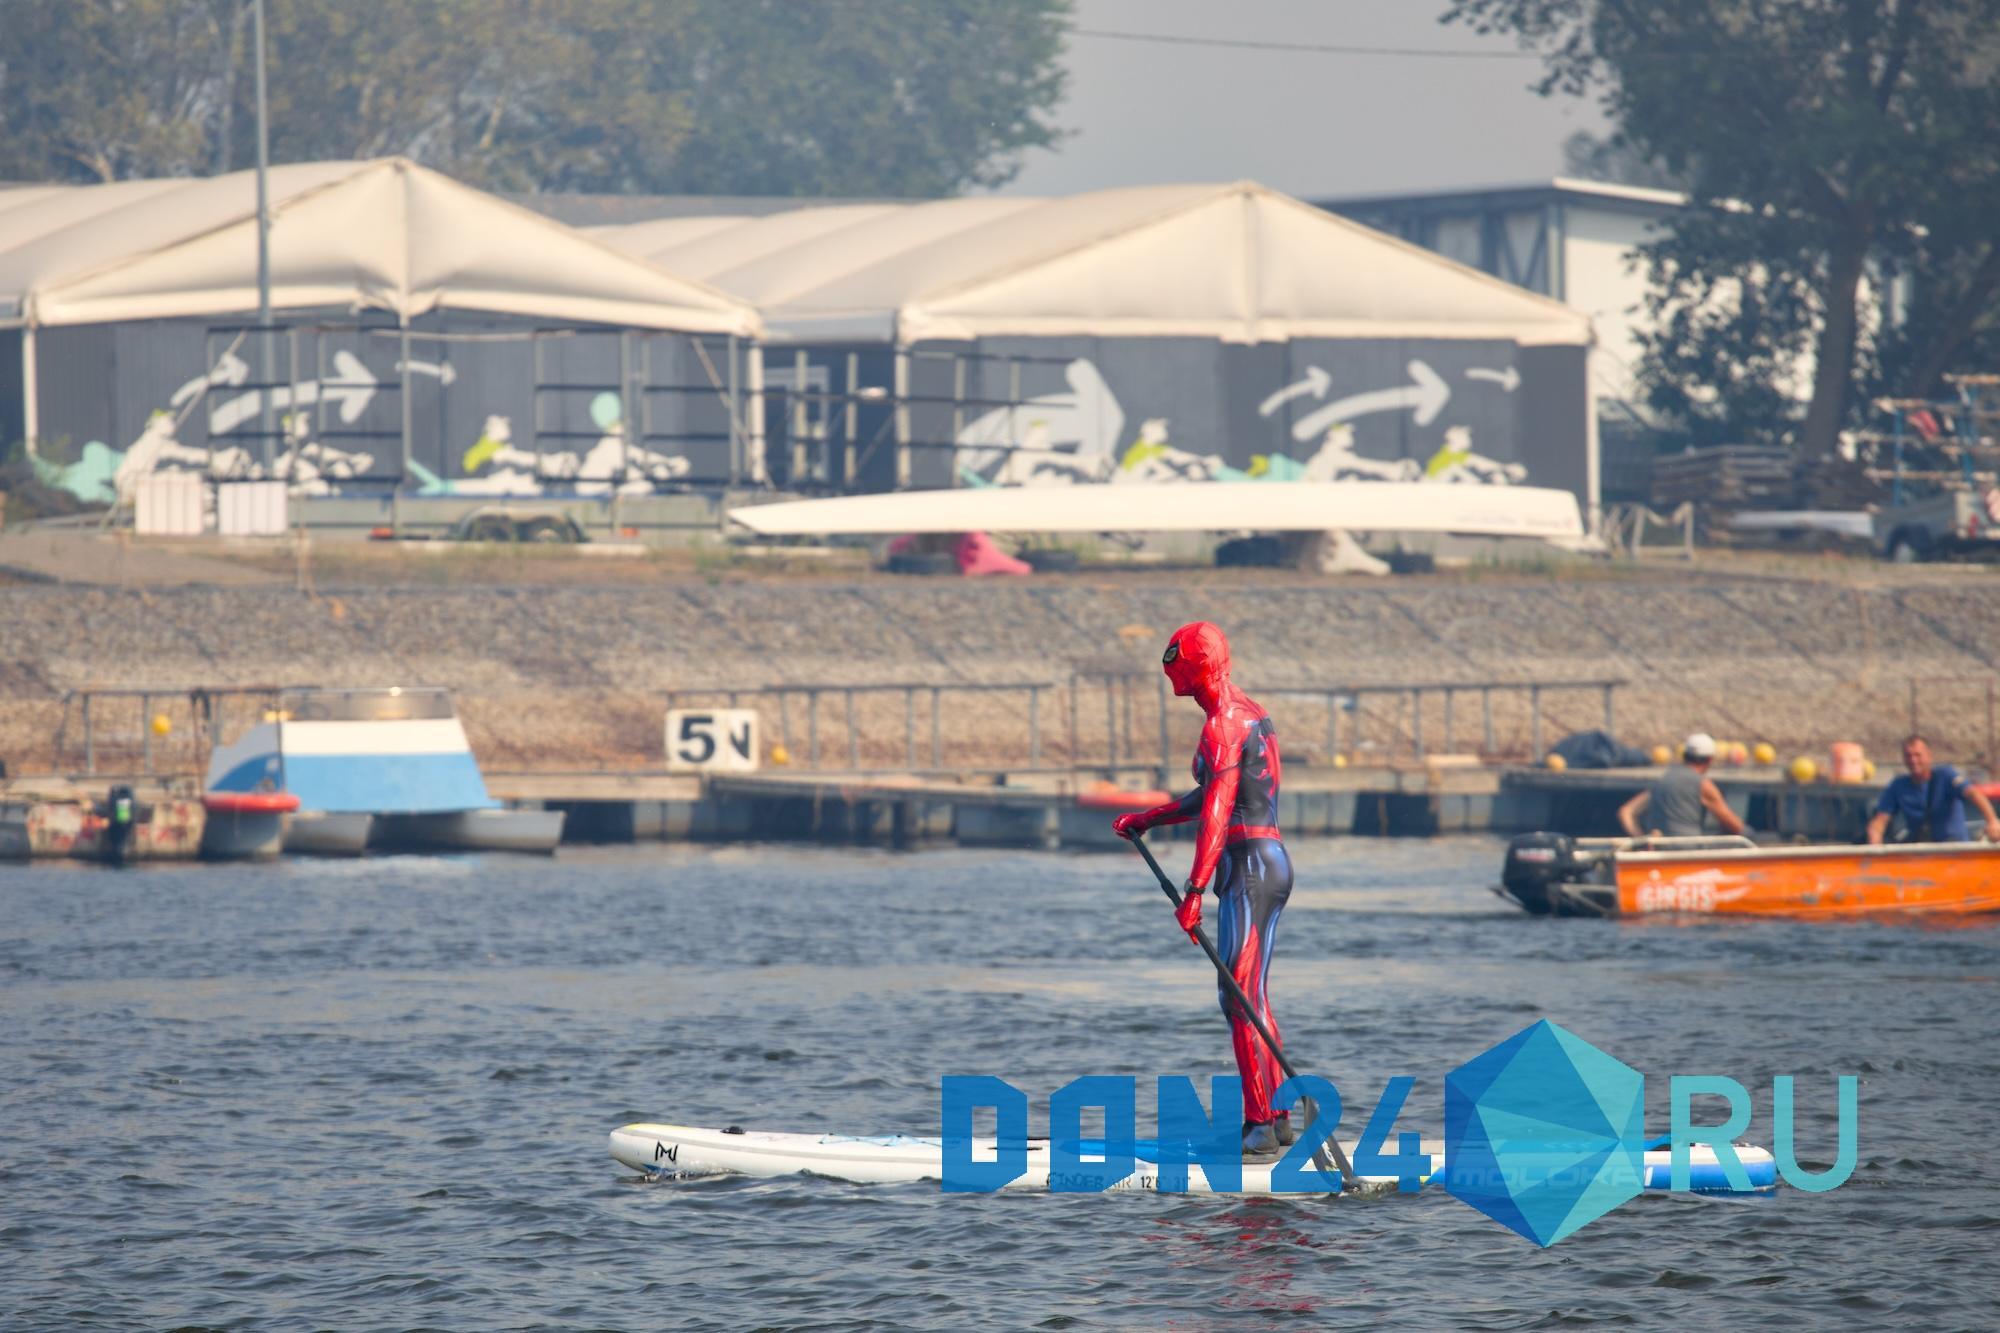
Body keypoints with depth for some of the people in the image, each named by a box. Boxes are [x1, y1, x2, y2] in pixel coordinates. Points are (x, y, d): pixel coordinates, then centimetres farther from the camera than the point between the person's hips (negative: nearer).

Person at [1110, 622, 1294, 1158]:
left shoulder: (1224, 723, -15)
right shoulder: (1246, 713, 17)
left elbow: (1215, 813, -23)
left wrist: (1195, 891, -28)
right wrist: (1146, 819, 36)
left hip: (1250, 866, -10)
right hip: (1268, 860, 10)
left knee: (1239, 995, -11)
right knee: (1252, 996, 14)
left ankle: (1261, 1126, -15)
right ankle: (1276, 1118, 17)